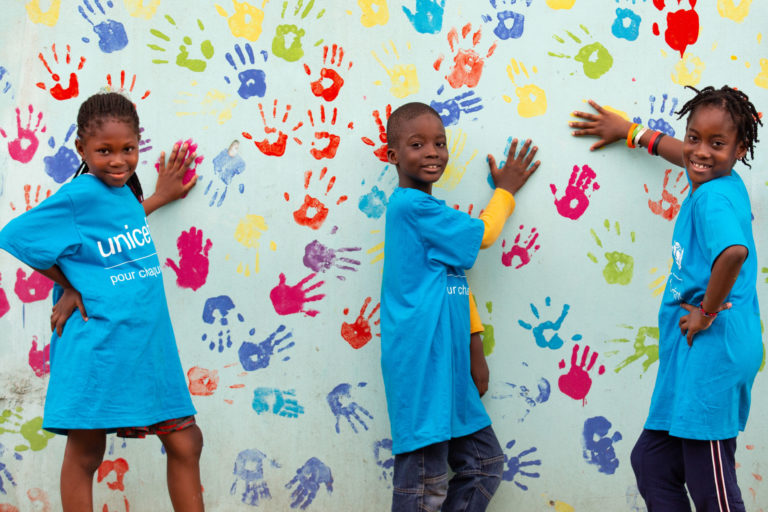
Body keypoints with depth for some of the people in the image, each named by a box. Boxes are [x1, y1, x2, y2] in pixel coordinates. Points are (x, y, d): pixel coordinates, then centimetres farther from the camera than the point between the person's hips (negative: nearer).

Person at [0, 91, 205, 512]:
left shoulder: (124, 191, 9)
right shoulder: (79, 196, -12)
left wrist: (158, 199, 31)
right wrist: (69, 286, -3)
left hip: (150, 345, 7)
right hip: (98, 345, -7)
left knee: (185, 441, 7)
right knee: (85, 451, 4)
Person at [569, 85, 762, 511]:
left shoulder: (714, 198, -17)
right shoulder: (716, 181, 11)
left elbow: (734, 251, -38)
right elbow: (686, 155, 35)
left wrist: (709, 312, -23)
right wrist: (630, 132, 44)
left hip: (712, 350, -10)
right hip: (692, 353, 10)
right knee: (652, 463, 14)